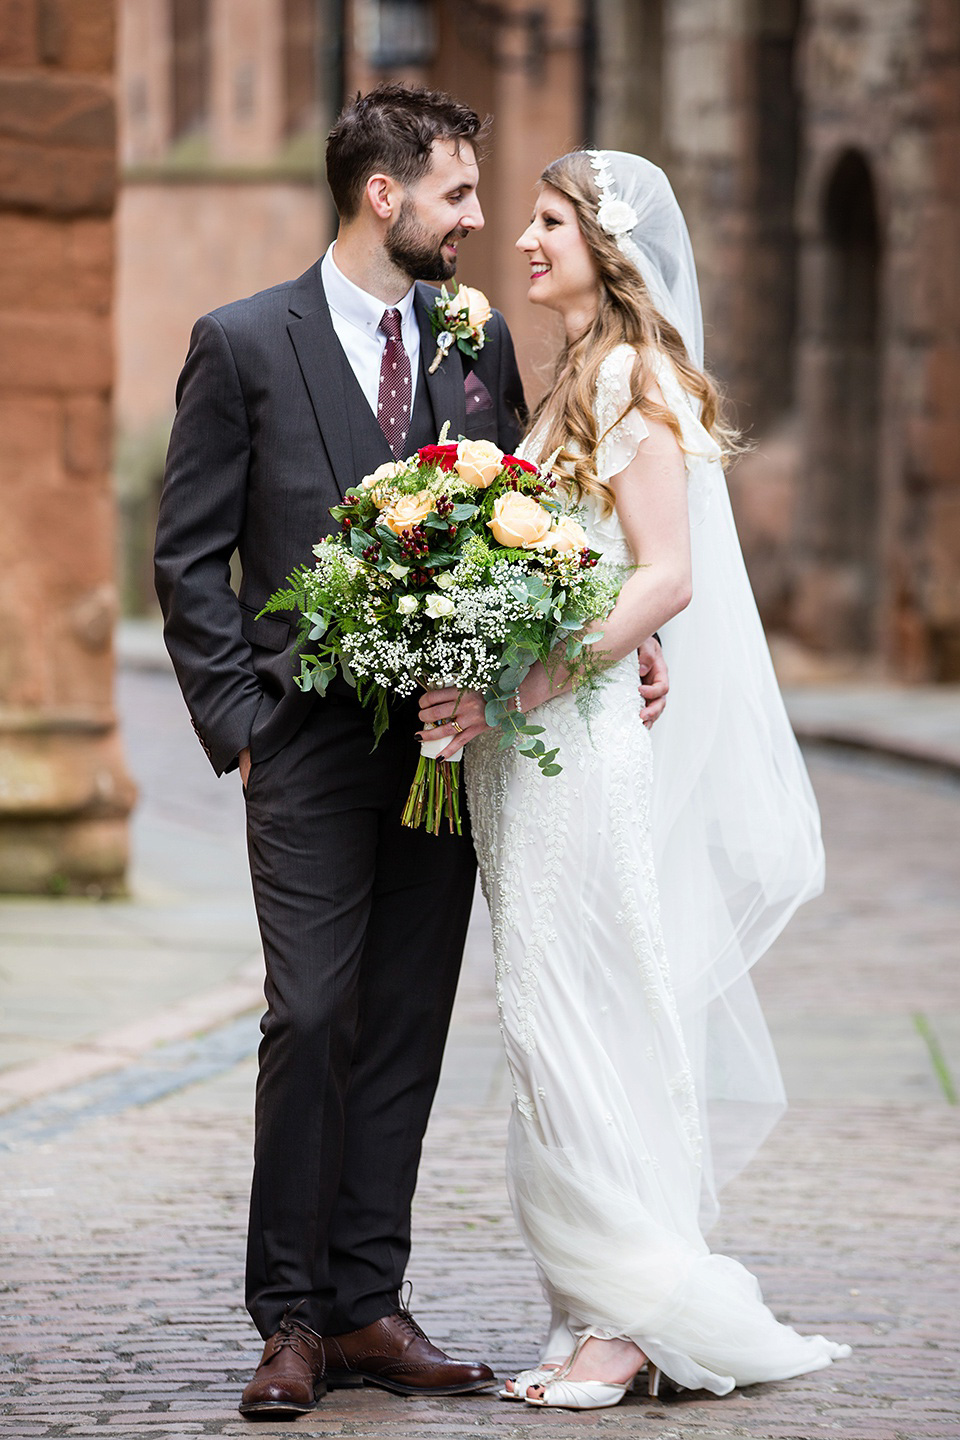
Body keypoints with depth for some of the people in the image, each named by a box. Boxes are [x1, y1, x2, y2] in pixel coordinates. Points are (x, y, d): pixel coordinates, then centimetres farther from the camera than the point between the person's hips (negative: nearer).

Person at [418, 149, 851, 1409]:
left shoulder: (631, 379, -12)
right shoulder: (580, 382, 16)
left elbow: (667, 578, -19)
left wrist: (515, 691, -22)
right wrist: (482, 696, 6)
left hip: (592, 743, -9)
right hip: (547, 750, 9)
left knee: (590, 1020, -7)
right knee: (564, 1025, 9)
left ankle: (635, 1316, -1)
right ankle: (609, 1305, 13)